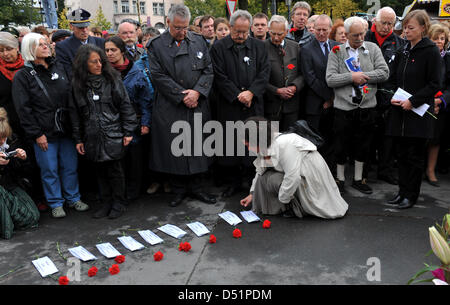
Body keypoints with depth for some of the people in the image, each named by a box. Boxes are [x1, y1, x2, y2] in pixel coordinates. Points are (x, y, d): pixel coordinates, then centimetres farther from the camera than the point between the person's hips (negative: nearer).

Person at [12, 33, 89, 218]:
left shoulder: (59, 69, 10)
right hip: (44, 134, -4)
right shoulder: (23, 76, -3)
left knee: (70, 166, 11)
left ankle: (73, 198, 27)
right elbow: (23, 109, -7)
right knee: (50, 170, 6)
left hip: (66, 130, 4)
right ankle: (56, 203, 21)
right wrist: (36, 134, -12)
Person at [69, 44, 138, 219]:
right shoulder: (77, 84, 5)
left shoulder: (112, 79, -2)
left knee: (115, 170, 4)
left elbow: (125, 106, -2)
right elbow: (74, 113, 10)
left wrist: (128, 132, -6)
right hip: (92, 137, 3)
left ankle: (119, 204, 20)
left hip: (113, 136, -3)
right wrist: (78, 139, 9)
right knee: (100, 171, 11)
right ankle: (106, 203, 26)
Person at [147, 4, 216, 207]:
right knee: (174, 149, 4)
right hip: (170, 108, -2)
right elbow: (158, 76, -7)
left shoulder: (199, 42, 9)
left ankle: (196, 188, 22)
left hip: (197, 106, 2)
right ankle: (179, 189, 20)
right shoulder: (156, 45, 0)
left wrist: (197, 92, -10)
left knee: (196, 147, 8)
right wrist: (182, 96, -11)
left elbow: (208, 70, 6)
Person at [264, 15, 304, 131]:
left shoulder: (295, 47, 9)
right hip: (270, 104, -3)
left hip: (291, 105, 3)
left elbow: (302, 73, 11)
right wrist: (277, 91, -11)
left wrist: (295, 87, -8)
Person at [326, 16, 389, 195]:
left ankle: (358, 179, 29)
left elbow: (384, 73, -2)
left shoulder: (373, 49, 6)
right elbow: (330, 79, -8)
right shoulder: (336, 52, 1)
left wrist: (362, 76, -12)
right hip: (344, 107, -2)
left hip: (367, 106, 2)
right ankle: (340, 179, 25)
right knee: (341, 146, 7)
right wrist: (352, 76, -16)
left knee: (363, 145, 13)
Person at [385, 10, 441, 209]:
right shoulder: (402, 52, 13)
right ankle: (402, 191, 21)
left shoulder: (431, 52, -6)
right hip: (399, 112, 6)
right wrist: (392, 96, 0)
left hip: (418, 113, -6)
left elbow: (434, 84, -9)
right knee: (402, 154, 10)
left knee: (415, 156, 2)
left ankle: (411, 195, 12)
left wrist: (412, 101, -16)